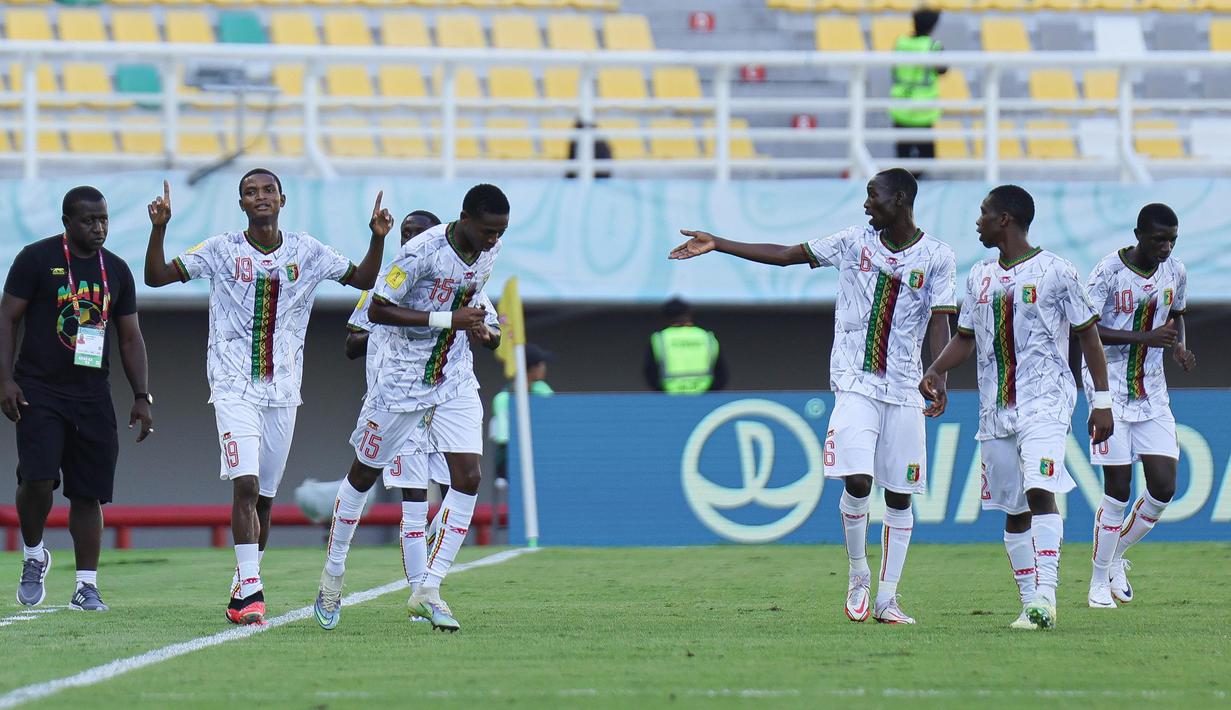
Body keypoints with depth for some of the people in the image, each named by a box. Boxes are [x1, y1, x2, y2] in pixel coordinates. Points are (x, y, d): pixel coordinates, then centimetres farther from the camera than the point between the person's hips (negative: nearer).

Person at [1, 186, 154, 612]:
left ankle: (86, 587, 7)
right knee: (38, 479, -19)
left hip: (92, 396, 4)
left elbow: (131, 339, 16)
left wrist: (142, 396, 8)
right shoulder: (37, 259, -3)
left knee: (89, 493, 2)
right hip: (40, 390, -4)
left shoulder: (116, 271, 11)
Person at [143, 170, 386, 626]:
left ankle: (243, 589, 22)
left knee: (264, 497, 8)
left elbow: (363, 279, 12)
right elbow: (156, 277, -2)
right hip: (234, 386, -3)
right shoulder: (222, 251, -1)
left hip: (282, 391, 3)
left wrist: (377, 238, -4)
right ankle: (251, 591, -21)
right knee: (245, 485, -18)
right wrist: (159, 228, -16)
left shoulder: (307, 252, 6)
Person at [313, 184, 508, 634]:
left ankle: (428, 590, -6)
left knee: (468, 478, -10)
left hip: (455, 377, 5)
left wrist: (484, 327, -1)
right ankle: (333, 573, 31)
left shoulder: (490, 250, -4)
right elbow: (377, 310, -23)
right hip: (400, 376, -5)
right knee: (365, 473, 10)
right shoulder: (423, 252, -26)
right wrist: (449, 319, -29)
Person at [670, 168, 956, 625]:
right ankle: (858, 577, 5)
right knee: (857, 481, -16)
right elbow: (786, 255, 9)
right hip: (855, 382, 0)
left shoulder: (936, 257, 1)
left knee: (899, 495, 2)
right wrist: (717, 245, 7)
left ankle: (886, 599, 9)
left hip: (904, 390, 0)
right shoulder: (854, 242, 5)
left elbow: (940, 323, -2)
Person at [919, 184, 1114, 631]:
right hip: (996, 409, 6)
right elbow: (966, 338, 21)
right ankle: (1031, 604, 11)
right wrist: (935, 371, 1)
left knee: (1040, 491, -22)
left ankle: (1045, 595, -28)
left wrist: (1102, 401, -3)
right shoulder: (980, 276, 13)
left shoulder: (1053, 271, -4)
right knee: (1014, 510, 6)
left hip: (1045, 403, -6)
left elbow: (1088, 334, 0)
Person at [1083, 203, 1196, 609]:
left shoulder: (1175, 272, 4)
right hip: (1110, 389, -5)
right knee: (1118, 489, -7)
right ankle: (1099, 583, 6)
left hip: (1152, 392, 5)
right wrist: (1144, 338, -25)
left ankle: (1116, 556, 20)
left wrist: (1179, 347, 1)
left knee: (1164, 487, -3)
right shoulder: (1110, 271, -13)